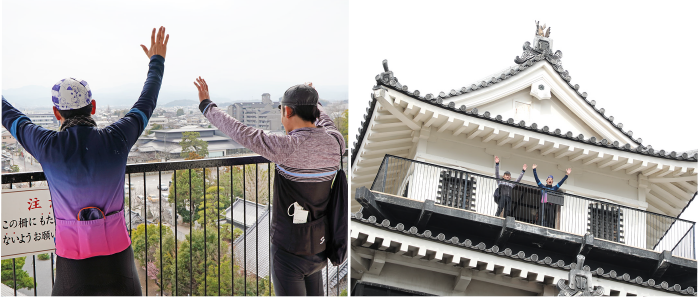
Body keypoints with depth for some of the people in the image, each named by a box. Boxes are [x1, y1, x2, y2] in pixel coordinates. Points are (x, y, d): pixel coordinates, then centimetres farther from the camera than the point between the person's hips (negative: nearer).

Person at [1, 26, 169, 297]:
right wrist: (157, 60, 23)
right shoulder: (116, 139, -10)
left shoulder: (48, 146, -11)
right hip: (117, 253, 1)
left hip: (73, 257, -1)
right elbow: (146, 103, 8)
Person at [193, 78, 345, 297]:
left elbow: (239, 132, -18)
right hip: (319, 246, 7)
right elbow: (324, 122, 20)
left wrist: (207, 105, -4)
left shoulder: (288, 147, -24)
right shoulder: (335, 143, -5)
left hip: (290, 251, -6)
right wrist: (314, 101, 41)